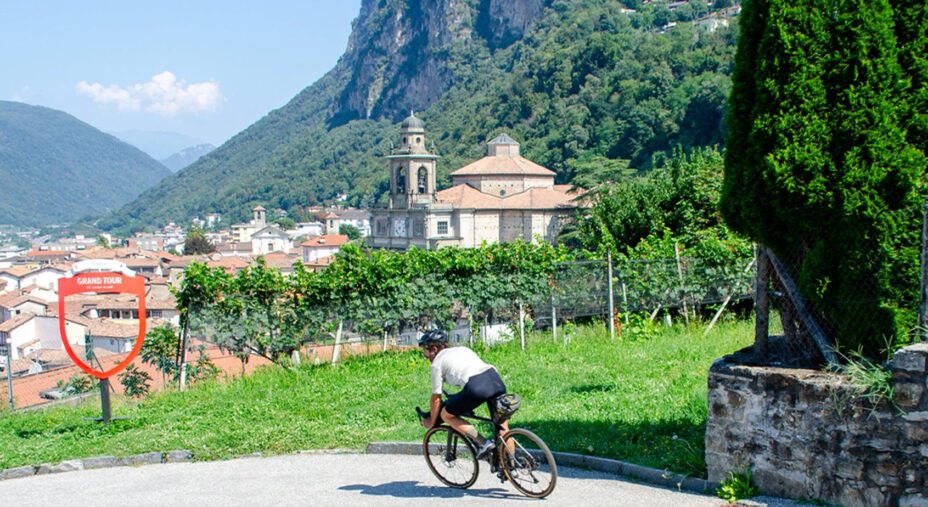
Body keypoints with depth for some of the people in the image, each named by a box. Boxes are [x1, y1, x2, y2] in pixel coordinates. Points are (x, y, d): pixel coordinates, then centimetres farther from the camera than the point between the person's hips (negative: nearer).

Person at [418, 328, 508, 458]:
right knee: (501, 424, 23)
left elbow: (436, 398, 17)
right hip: (495, 377, 7)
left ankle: (483, 443, 4)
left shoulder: (437, 363, 14)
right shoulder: (463, 349, 32)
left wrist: (431, 422, 31)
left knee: (446, 414, 14)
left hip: (476, 387, -7)